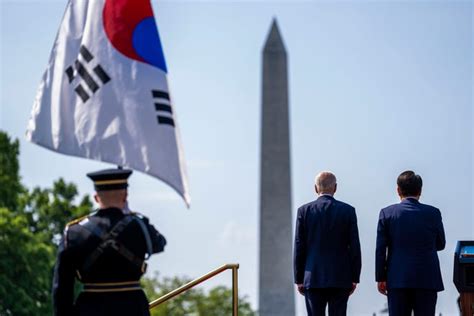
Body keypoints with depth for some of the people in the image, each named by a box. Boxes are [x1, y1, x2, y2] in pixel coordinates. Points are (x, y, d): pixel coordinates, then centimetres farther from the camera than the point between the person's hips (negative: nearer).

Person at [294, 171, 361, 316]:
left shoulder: (304, 211, -1)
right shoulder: (348, 211, -1)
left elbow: (299, 248, 0)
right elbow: (354, 247, -1)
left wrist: (299, 279, 6)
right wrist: (354, 278, 6)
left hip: (313, 278, 0)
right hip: (340, 279, 0)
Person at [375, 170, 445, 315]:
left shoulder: (387, 213, -2)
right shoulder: (433, 213, -1)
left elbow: (381, 249, -2)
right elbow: (440, 245, 10)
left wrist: (381, 278, 4)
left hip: (397, 279, 0)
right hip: (427, 280, 0)